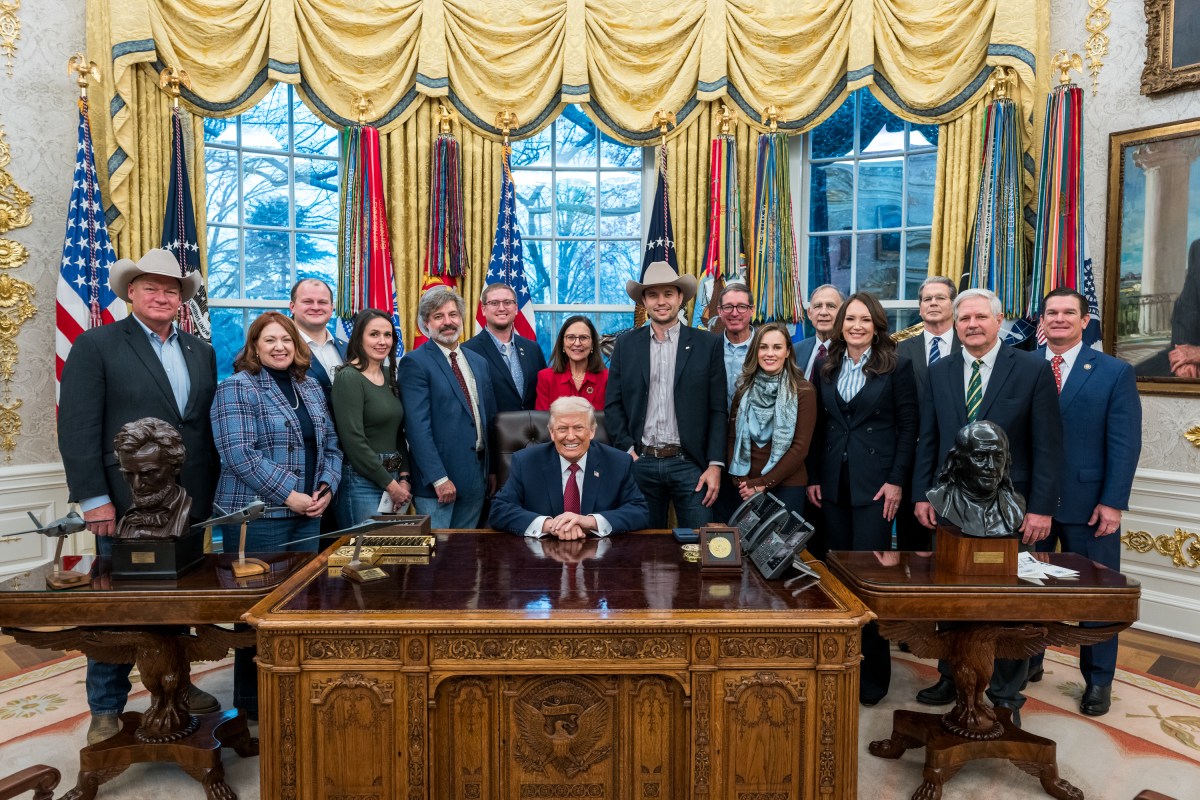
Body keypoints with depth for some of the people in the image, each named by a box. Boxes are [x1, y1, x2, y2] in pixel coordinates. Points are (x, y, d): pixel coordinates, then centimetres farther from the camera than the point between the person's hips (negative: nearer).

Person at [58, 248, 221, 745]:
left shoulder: (201, 352, 10)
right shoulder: (96, 345, -4)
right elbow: (77, 427, -10)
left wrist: (212, 490, 7)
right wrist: (93, 498, -14)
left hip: (189, 502, 4)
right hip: (125, 503, -4)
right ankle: (106, 710, 23)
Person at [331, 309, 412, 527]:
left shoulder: (388, 376, 11)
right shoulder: (349, 378, -11)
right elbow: (353, 441, -16)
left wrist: (404, 478, 2)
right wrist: (391, 484, -11)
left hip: (394, 479, 7)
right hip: (362, 482, -7)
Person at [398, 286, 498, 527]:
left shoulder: (478, 362, 14)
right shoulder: (415, 363, -8)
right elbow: (418, 427, -15)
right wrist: (439, 478, -19)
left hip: (476, 476, 6)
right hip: (435, 479, -6)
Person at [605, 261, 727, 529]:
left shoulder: (707, 344, 2)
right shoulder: (626, 344, 6)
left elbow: (718, 410, 0)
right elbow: (612, 404, 7)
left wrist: (715, 465, -6)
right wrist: (628, 450, -3)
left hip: (689, 464, -1)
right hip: (640, 464, 2)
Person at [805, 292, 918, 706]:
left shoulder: (896, 367, -2)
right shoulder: (827, 368, 9)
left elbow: (908, 427, -3)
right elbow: (819, 426, 11)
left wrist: (896, 481, -10)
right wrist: (813, 477, 6)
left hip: (875, 482, -4)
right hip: (833, 482, 4)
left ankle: (874, 672, 10)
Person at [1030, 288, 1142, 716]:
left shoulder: (1115, 373, -1)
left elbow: (1124, 444, -5)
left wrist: (1113, 502, -11)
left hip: (1088, 504, -2)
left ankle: (1098, 681, 25)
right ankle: (1027, 662, 28)